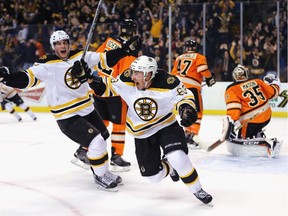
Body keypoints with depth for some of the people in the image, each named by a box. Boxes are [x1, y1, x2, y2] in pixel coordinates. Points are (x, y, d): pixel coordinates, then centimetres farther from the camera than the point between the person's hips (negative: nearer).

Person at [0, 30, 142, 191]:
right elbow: (27, 78, -23)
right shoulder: (47, 65, -15)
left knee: (103, 137, 22)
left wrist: (127, 49, -3)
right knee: (97, 141, -17)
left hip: (88, 109, 7)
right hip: (67, 117, -7)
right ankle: (100, 177, 3)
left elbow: (104, 59, 4)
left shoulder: (81, 56, 0)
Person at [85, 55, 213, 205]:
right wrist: (93, 81, -12)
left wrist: (186, 109, -31)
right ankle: (168, 166, 41)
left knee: (178, 158, -29)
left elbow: (184, 95, -12)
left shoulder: (166, 82, -25)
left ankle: (196, 189, -3)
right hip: (142, 133, 3)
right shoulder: (127, 81, -16)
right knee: (154, 177, 4)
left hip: (166, 125, -3)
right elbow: (108, 87, 2)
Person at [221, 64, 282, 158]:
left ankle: (269, 144, -18)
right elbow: (272, 93, 9)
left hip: (252, 121, -8)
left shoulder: (232, 90, -8)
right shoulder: (257, 82, 5)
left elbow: (233, 107, -22)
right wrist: (274, 82, 28)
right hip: (267, 116, 8)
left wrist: (231, 122, -30)